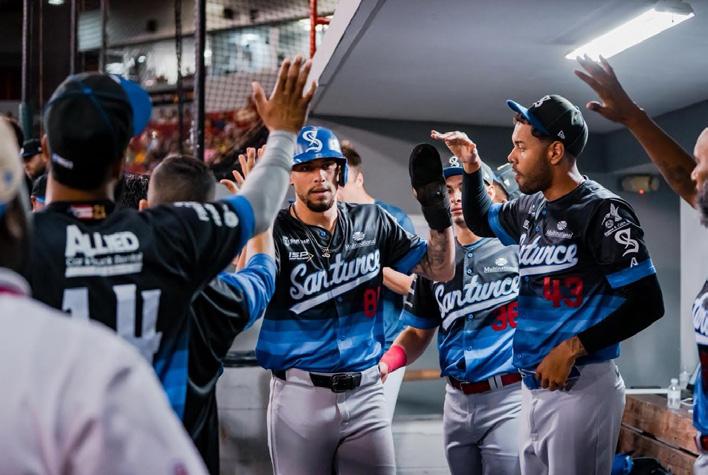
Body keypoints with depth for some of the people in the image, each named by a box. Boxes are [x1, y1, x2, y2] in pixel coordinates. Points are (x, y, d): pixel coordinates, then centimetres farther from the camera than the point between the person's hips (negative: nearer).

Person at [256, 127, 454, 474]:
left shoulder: (372, 222, 6)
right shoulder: (276, 231, -5)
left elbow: (440, 270, 9)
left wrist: (438, 211, -6)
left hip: (366, 392, 3)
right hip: (301, 393, -3)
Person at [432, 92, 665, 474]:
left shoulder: (601, 211, -14)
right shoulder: (531, 208, 9)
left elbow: (647, 303, -16)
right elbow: (480, 221, 30)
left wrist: (573, 348, -21)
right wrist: (471, 168, 13)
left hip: (581, 387, -8)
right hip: (533, 386, 8)